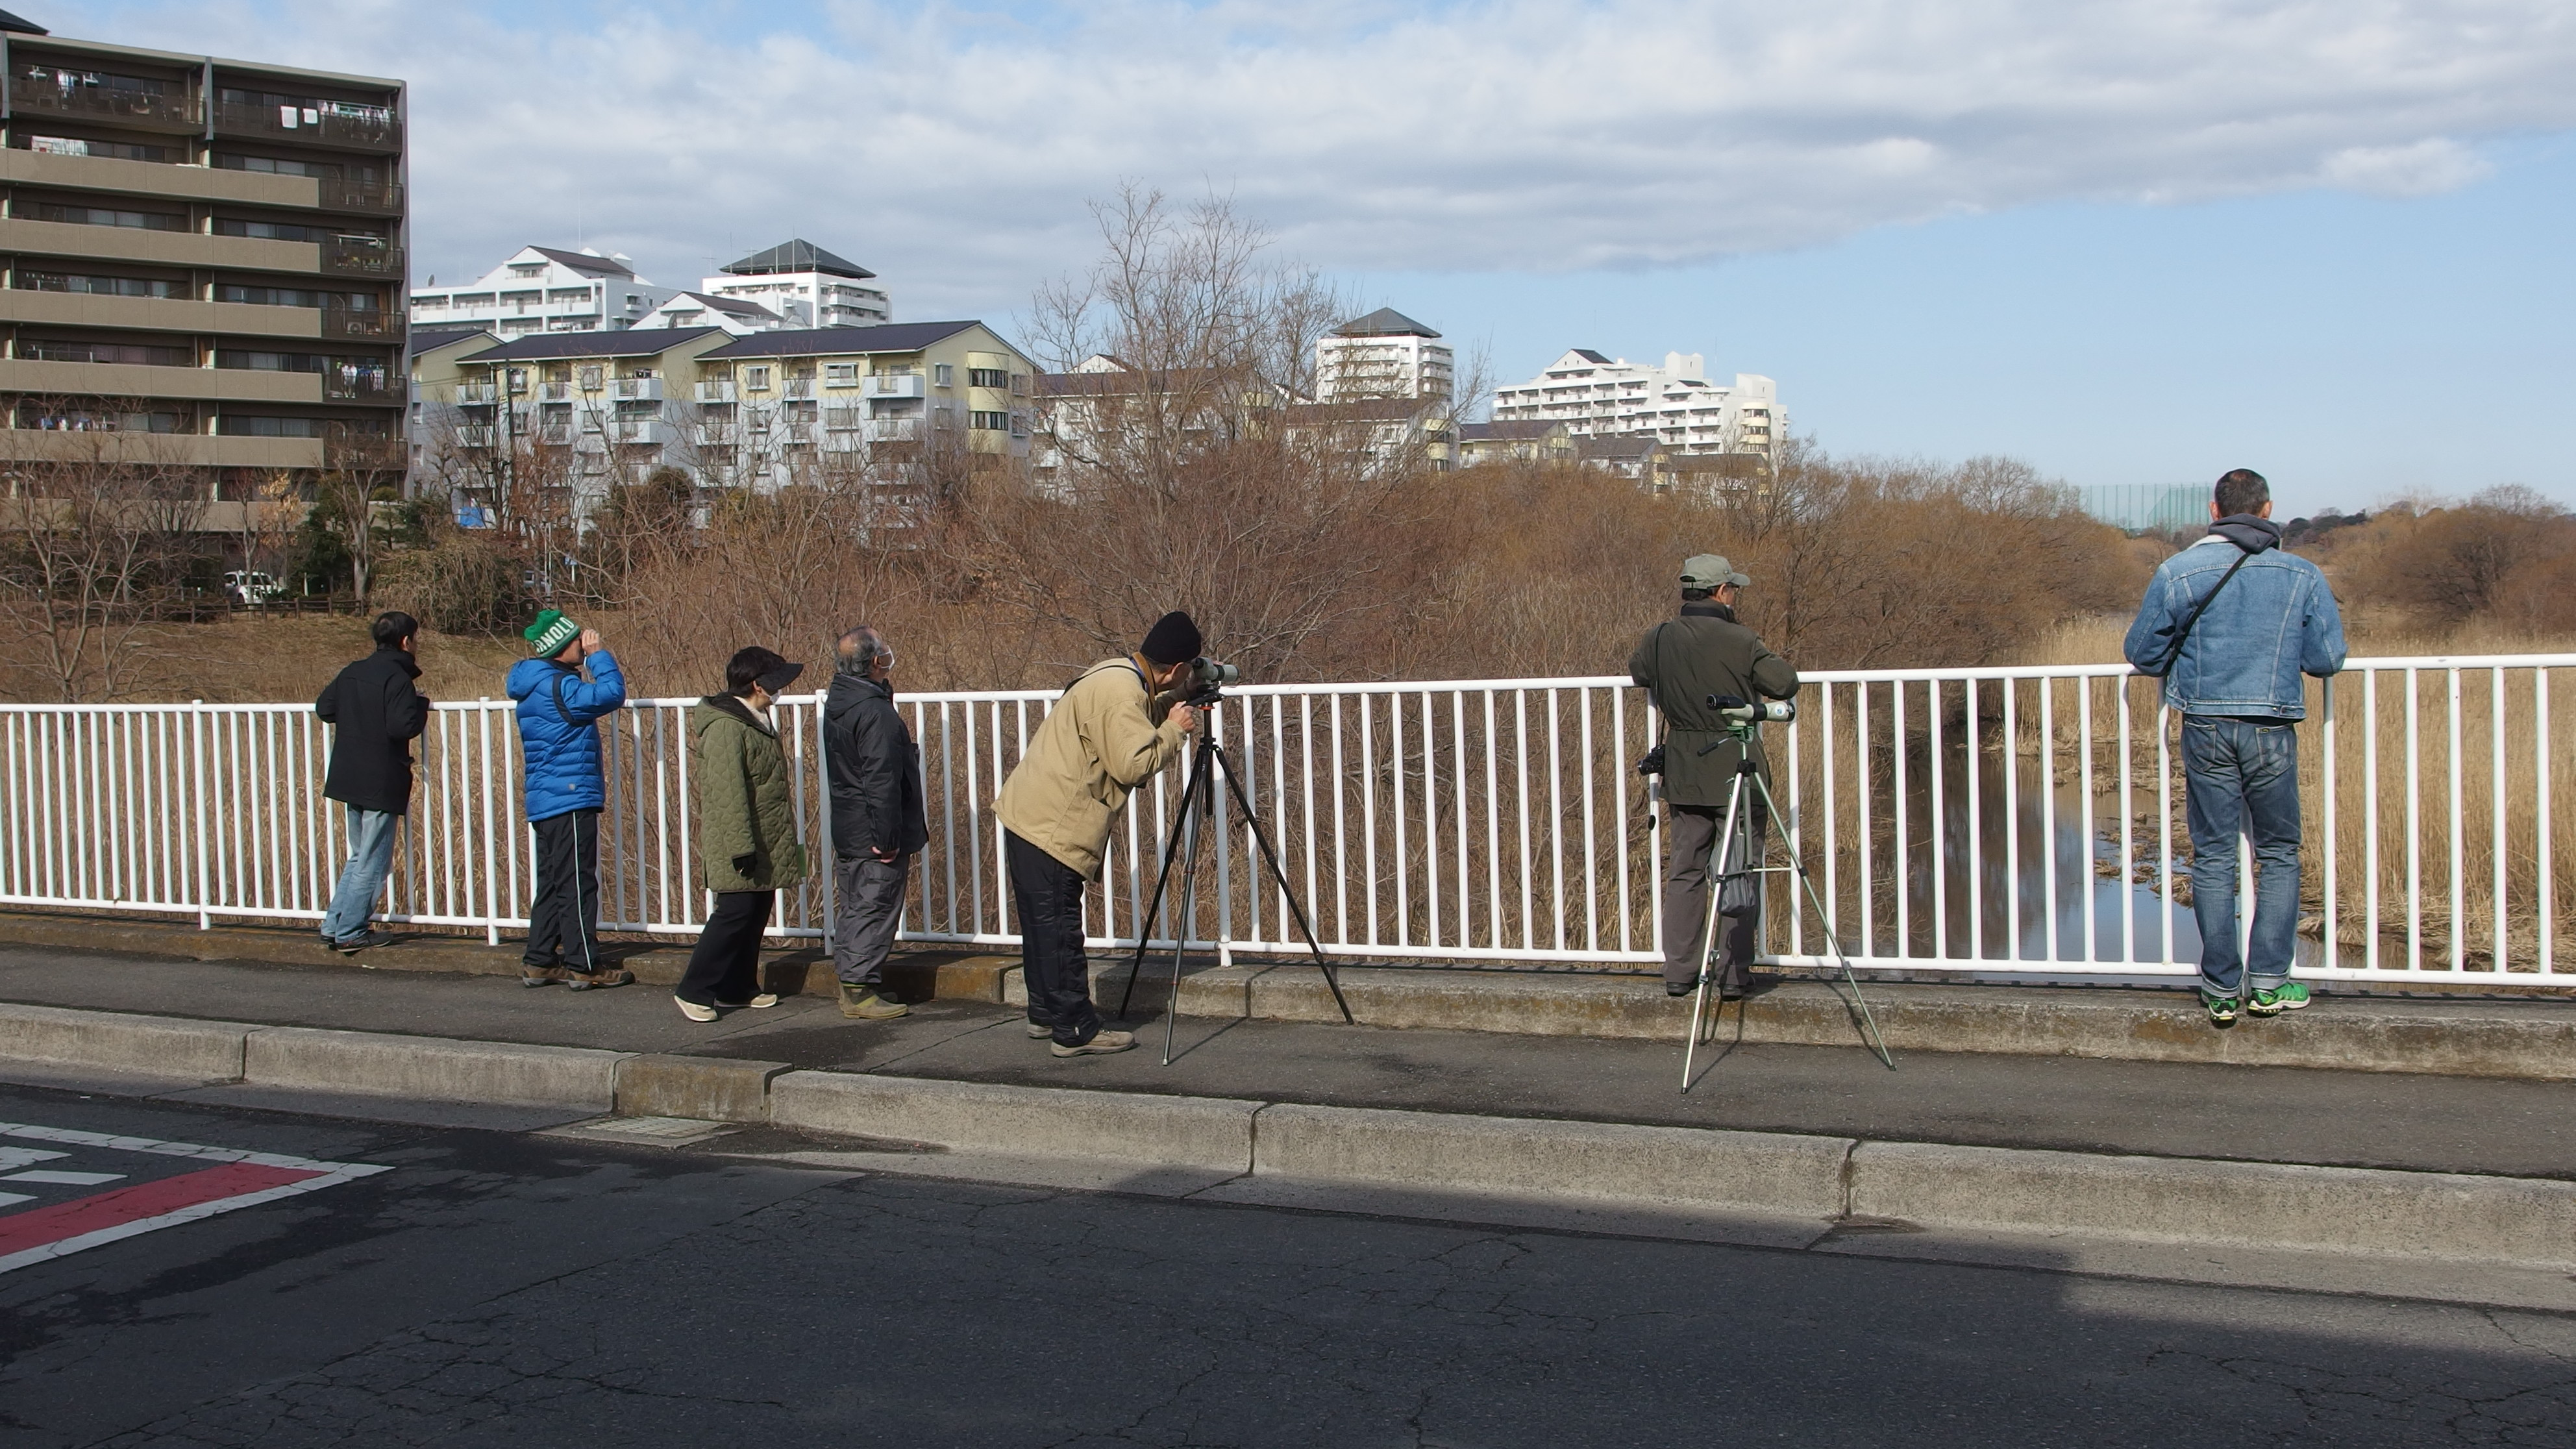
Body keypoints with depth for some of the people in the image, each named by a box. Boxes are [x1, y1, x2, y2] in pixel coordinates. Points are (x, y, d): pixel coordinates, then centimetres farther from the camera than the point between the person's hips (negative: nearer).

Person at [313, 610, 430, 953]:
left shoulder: (352, 673, 8)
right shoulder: (397, 678, -16)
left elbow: (324, 708, 13)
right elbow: (402, 726, -25)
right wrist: (422, 706, -7)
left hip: (350, 780, 8)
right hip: (383, 784, -8)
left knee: (359, 857, 20)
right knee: (373, 863, 1)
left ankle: (333, 925, 18)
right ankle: (350, 934, 3)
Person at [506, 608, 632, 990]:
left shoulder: (538, 685, 16)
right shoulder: (556, 685, -17)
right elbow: (612, 693, -24)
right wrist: (599, 654, -12)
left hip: (546, 801, 10)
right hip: (570, 800, -10)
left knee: (553, 884, 13)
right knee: (577, 884, -5)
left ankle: (539, 962, 16)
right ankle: (584, 966, 0)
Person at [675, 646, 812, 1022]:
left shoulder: (757, 720, 14)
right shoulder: (725, 727, -19)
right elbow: (728, 793, -23)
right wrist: (742, 847, -25)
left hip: (765, 845, 10)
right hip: (737, 846, -10)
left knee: (757, 913, 13)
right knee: (735, 912, -9)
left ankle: (739, 988, 22)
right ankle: (693, 991, -3)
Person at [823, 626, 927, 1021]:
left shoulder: (837, 703, 11)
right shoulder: (875, 711, -21)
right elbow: (881, 779, -23)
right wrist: (887, 837, -20)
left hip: (847, 830, 10)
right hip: (873, 834, -10)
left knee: (853, 907, 16)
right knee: (874, 907, -3)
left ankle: (851, 983, 24)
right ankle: (861, 991, 0)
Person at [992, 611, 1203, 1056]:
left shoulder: (1116, 676, 12)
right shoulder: (1121, 694, -20)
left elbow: (1127, 748, 21)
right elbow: (1134, 765, -24)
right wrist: (1174, 730, -10)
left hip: (1030, 817, 10)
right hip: (1051, 827, -10)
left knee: (1045, 927, 18)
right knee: (1059, 931, -5)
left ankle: (1045, 1015, 28)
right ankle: (1075, 1032, 0)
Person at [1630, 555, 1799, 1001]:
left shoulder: (1659, 639, 1)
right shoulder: (1741, 641, -13)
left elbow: (1636, 671, 19)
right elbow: (1785, 684, -13)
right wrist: (1768, 664, 7)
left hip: (1683, 775, 4)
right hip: (1737, 771, -4)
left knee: (1683, 872, 11)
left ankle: (1679, 973, 10)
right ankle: (1734, 977, 2)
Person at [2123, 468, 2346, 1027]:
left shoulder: (2177, 572, -3)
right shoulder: (2303, 576, -1)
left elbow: (2141, 653, 2)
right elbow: (2326, 658, 0)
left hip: (2206, 729, 0)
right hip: (2272, 732, 0)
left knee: (2213, 858, 7)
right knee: (2278, 855, 13)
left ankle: (2222, 990, 8)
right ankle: (2268, 981, 9)